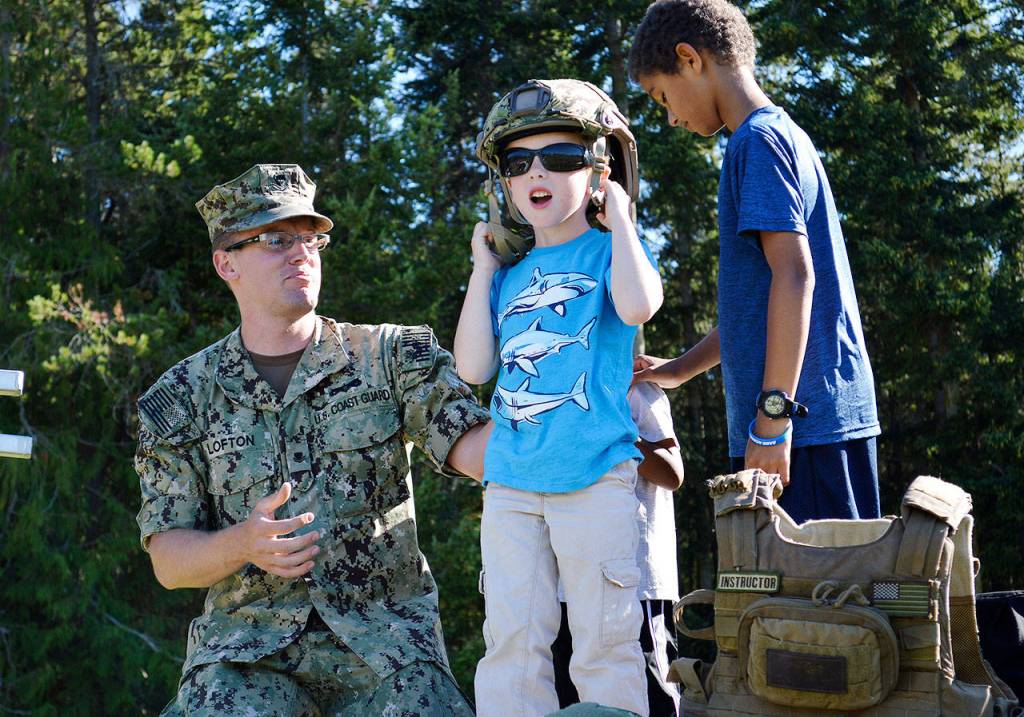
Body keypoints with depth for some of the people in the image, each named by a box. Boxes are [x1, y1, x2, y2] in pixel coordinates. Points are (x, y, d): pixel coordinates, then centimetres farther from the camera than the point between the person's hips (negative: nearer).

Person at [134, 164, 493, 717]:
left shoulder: (390, 356, 6)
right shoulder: (182, 399, 7)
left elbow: (473, 449, -8)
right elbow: (168, 559, 4)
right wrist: (242, 544, -17)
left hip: (384, 637, 1)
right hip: (246, 645, 0)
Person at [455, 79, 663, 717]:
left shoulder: (611, 251, 1)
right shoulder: (510, 273, 13)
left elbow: (639, 306, -23)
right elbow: (473, 367, 3)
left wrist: (618, 217, -11)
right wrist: (483, 266, 6)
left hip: (597, 477, -4)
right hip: (511, 482, 5)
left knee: (605, 640, 1)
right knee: (512, 641, 7)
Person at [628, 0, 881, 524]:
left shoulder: (758, 140, -7)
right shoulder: (786, 137, 22)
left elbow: (794, 276, -17)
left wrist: (772, 416, -19)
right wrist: (681, 368, 29)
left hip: (802, 420, -9)